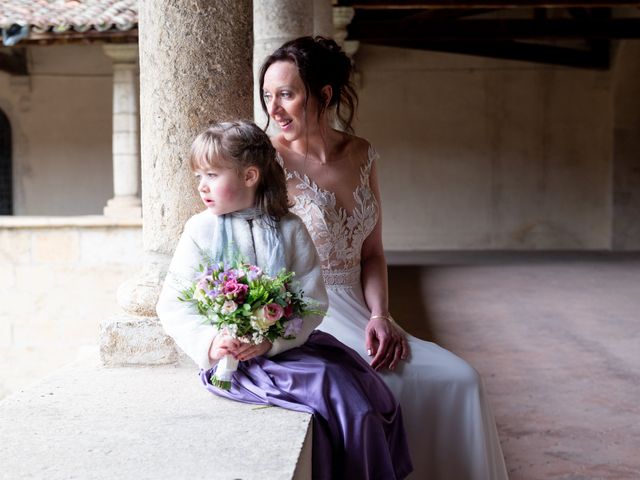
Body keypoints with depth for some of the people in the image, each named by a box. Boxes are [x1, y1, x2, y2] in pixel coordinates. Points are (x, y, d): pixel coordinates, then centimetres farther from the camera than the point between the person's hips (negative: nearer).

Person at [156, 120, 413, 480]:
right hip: (230, 355, -2)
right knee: (322, 396, -24)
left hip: (289, 343, 3)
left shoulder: (289, 228, 4)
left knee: (365, 401, -14)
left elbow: (313, 299, -2)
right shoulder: (201, 230, 2)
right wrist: (208, 342, -19)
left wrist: (271, 339, -18)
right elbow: (172, 303, -1)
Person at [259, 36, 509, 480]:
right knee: (395, 382, -25)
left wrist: (380, 316, -6)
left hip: (354, 312, 5)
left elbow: (371, 252, 12)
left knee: (460, 379, -10)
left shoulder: (363, 156, 7)